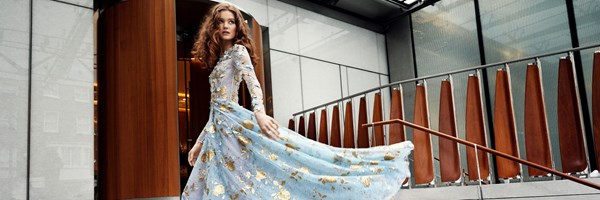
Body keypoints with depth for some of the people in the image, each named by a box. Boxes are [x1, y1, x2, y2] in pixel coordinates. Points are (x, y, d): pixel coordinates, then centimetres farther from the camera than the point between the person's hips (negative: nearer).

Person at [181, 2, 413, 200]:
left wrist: (259, 113, -37)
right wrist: (200, 141, 22)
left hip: (233, 123, -8)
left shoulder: (238, 51, 2)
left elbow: (253, 83, -17)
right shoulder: (219, 60, 24)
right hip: (218, 129, 8)